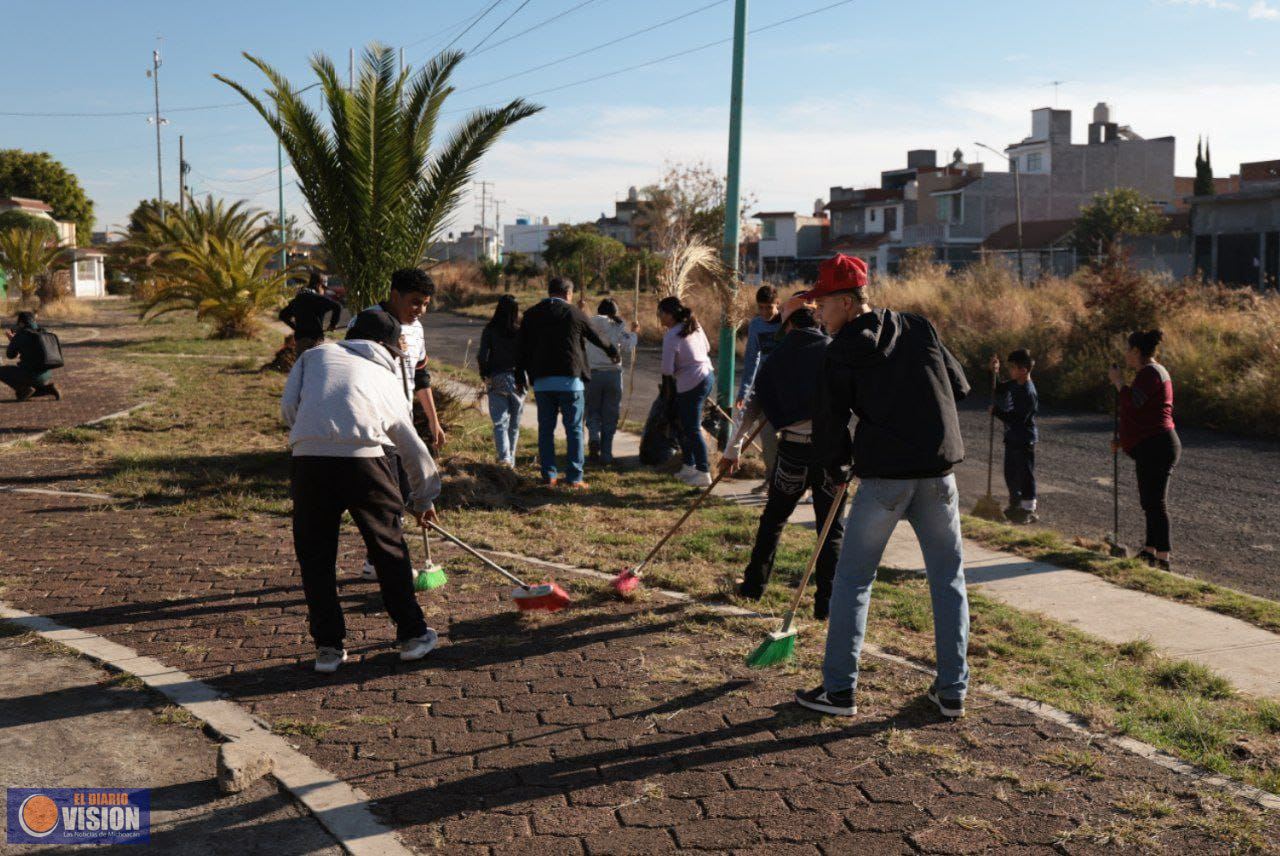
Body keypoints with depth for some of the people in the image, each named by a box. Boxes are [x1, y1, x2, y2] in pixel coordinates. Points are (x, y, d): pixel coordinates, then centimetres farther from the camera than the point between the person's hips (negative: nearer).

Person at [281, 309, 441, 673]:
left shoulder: (315, 355, 25)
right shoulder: (387, 377, 26)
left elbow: (288, 407, 9)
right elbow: (413, 447, 30)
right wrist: (423, 498, 42)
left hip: (308, 457, 0)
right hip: (365, 458, 0)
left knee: (315, 556, 14)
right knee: (389, 548, 17)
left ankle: (328, 646, 18)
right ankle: (412, 634, 26)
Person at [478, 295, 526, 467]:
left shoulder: (489, 330, -6)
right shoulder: (521, 331, -6)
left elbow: (482, 356, -7)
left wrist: (484, 374, 8)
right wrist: (523, 375, 7)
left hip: (496, 380, -1)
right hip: (517, 380, 1)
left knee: (500, 422, -2)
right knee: (514, 423, 14)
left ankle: (504, 457, -21)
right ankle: (511, 460, 22)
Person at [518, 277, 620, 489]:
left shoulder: (531, 314, 7)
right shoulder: (574, 313, 0)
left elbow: (523, 349, 7)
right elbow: (597, 338, 14)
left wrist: (527, 375, 16)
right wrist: (614, 353, 32)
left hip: (542, 381, 3)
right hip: (570, 379, -3)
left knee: (545, 429, 10)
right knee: (574, 429, 2)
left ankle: (549, 475, 11)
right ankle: (574, 477, 0)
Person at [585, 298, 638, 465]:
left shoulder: (589, 324, 2)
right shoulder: (619, 327, 3)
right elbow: (627, 351, 0)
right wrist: (632, 333, 17)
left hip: (593, 374, 0)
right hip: (614, 374, 0)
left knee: (593, 411, 14)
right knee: (610, 415, 7)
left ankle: (594, 438, -14)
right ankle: (606, 453, 6)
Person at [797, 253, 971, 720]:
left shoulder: (842, 351, -4)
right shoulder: (919, 328, 9)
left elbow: (830, 418, -1)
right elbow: (959, 384, 14)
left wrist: (837, 468, 15)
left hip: (883, 474, -4)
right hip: (937, 471, 4)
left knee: (852, 579, 7)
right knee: (948, 579, 13)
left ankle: (840, 689, 8)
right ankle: (953, 690, 17)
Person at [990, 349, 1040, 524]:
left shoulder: (1028, 393, -23)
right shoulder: (1014, 384, 4)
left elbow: (1018, 418, -26)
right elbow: (999, 390, 20)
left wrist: (996, 411, -18)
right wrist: (995, 373, 5)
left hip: (1024, 440, -9)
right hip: (1012, 437, 9)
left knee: (1025, 475, 0)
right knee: (1010, 473, 18)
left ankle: (1029, 511, 11)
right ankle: (1015, 506, 33)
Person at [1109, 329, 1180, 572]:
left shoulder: (1150, 373, -15)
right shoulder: (1150, 372, 19)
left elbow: (1132, 402, -27)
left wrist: (1118, 382, -10)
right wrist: (1122, 440, 24)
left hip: (1155, 448, -11)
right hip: (1152, 446, 11)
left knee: (1155, 502, -10)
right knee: (1150, 501, 18)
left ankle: (1162, 558, -9)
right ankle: (1150, 550, 28)